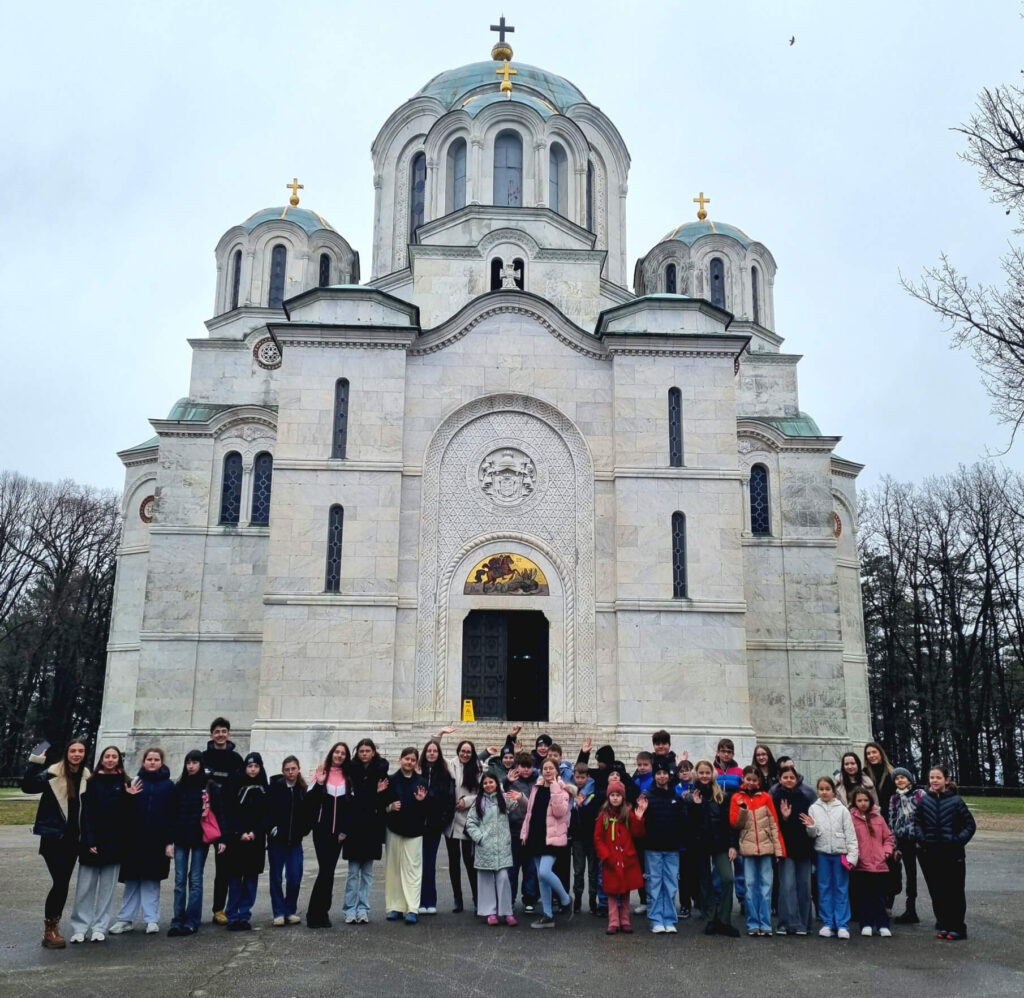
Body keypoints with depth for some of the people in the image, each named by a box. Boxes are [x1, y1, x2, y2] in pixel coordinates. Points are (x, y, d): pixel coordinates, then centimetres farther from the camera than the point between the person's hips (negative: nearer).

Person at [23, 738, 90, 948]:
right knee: (61, 882, -11)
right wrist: (35, 762, -32)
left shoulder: (86, 777, 5)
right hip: (53, 836, -5)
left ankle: (53, 927, 19)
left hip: (72, 838, 5)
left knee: (63, 883, 8)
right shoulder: (53, 774, -9)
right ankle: (49, 930, 1)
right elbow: (28, 786, -23)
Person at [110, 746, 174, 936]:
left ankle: (152, 920, 11)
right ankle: (125, 919, 16)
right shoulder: (135, 782, 4)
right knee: (132, 881, 8)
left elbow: (172, 815, -1)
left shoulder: (168, 785, 1)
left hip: (157, 841, -1)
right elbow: (126, 811, 4)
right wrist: (129, 797, -16)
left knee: (151, 881, 5)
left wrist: (170, 841, -7)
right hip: (135, 840, 1)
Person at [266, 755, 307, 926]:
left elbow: (308, 813, 9)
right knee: (276, 877, 4)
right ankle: (279, 912, 13)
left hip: (295, 841, 2)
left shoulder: (304, 790, 4)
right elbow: (267, 808, -10)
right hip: (277, 840, -2)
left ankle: (290, 911, 15)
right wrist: (272, 827, -16)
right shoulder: (275, 787, -5)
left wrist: (303, 830, -2)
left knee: (295, 877, 0)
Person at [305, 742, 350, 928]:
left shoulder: (348, 777, 6)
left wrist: (345, 830, 0)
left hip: (338, 831, 2)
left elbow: (350, 805, 6)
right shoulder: (320, 772, 1)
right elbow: (309, 800, -3)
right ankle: (317, 913, 0)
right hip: (321, 829, -2)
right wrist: (319, 783, -18)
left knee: (328, 870, 6)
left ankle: (320, 913, 14)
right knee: (326, 869, -9)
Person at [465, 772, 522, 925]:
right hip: (484, 846, 1)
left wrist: (519, 799, -19)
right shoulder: (479, 802, 9)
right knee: (486, 878, 3)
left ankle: (506, 912, -1)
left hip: (502, 845, -1)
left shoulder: (504, 799, 9)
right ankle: (490, 912, 9)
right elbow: (470, 823, 5)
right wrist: (479, 837, -6)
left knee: (503, 877, -6)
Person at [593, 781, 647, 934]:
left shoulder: (629, 814, 1)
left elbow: (637, 834, -6)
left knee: (625, 891, 10)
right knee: (612, 892, 3)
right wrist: (606, 856, -10)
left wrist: (638, 819, -20)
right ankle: (613, 923, 10)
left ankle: (625, 921, 19)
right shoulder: (603, 815, -1)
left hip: (627, 860, 1)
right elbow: (598, 838, -1)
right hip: (610, 862, -1)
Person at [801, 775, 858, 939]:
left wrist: (852, 855, -6)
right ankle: (827, 923, 13)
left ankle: (842, 925, 7)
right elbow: (813, 834, 5)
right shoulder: (813, 809, 4)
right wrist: (811, 827, -17)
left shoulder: (842, 809, 2)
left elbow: (850, 834, 1)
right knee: (824, 888, 6)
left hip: (840, 853, -1)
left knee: (842, 889, 2)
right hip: (822, 853, 1)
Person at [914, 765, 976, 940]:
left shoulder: (956, 801, -6)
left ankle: (957, 927, 11)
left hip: (952, 855, -3)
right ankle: (943, 924, 20)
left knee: (955, 892, 2)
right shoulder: (924, 800, 2)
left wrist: (958, 840, -10)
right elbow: (917, 821, 12)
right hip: (930, 854, 3)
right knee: (936, 892, 8)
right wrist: (920, 839, -1)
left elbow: (970, 825, 0)